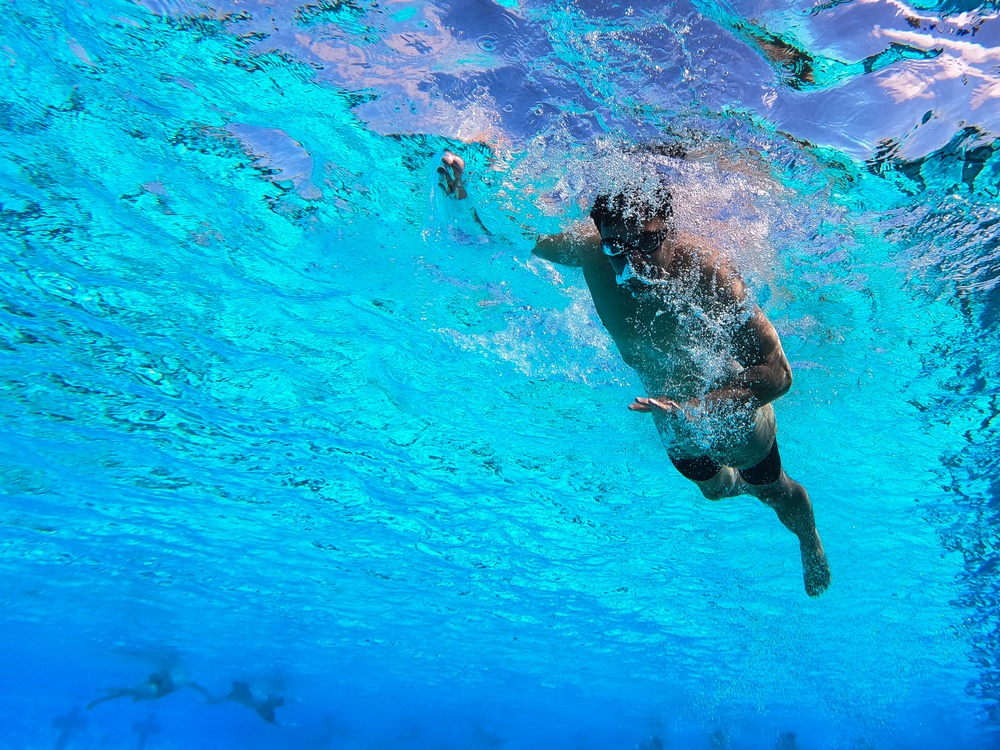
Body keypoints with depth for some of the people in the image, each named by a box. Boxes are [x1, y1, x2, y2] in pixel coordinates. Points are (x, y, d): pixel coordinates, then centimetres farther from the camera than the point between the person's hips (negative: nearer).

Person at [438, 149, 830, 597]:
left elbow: (778, 373, -39)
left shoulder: (705, 270, -41)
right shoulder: (590, 249, -30)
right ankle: (744, 483, 72)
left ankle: (809, 540, 64)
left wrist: (699, 407, -53)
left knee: (776, 491, 27)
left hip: (735, 416, -3)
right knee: (712, 488, 34)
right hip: (672, 413, 4)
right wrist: (464, 198, -36)